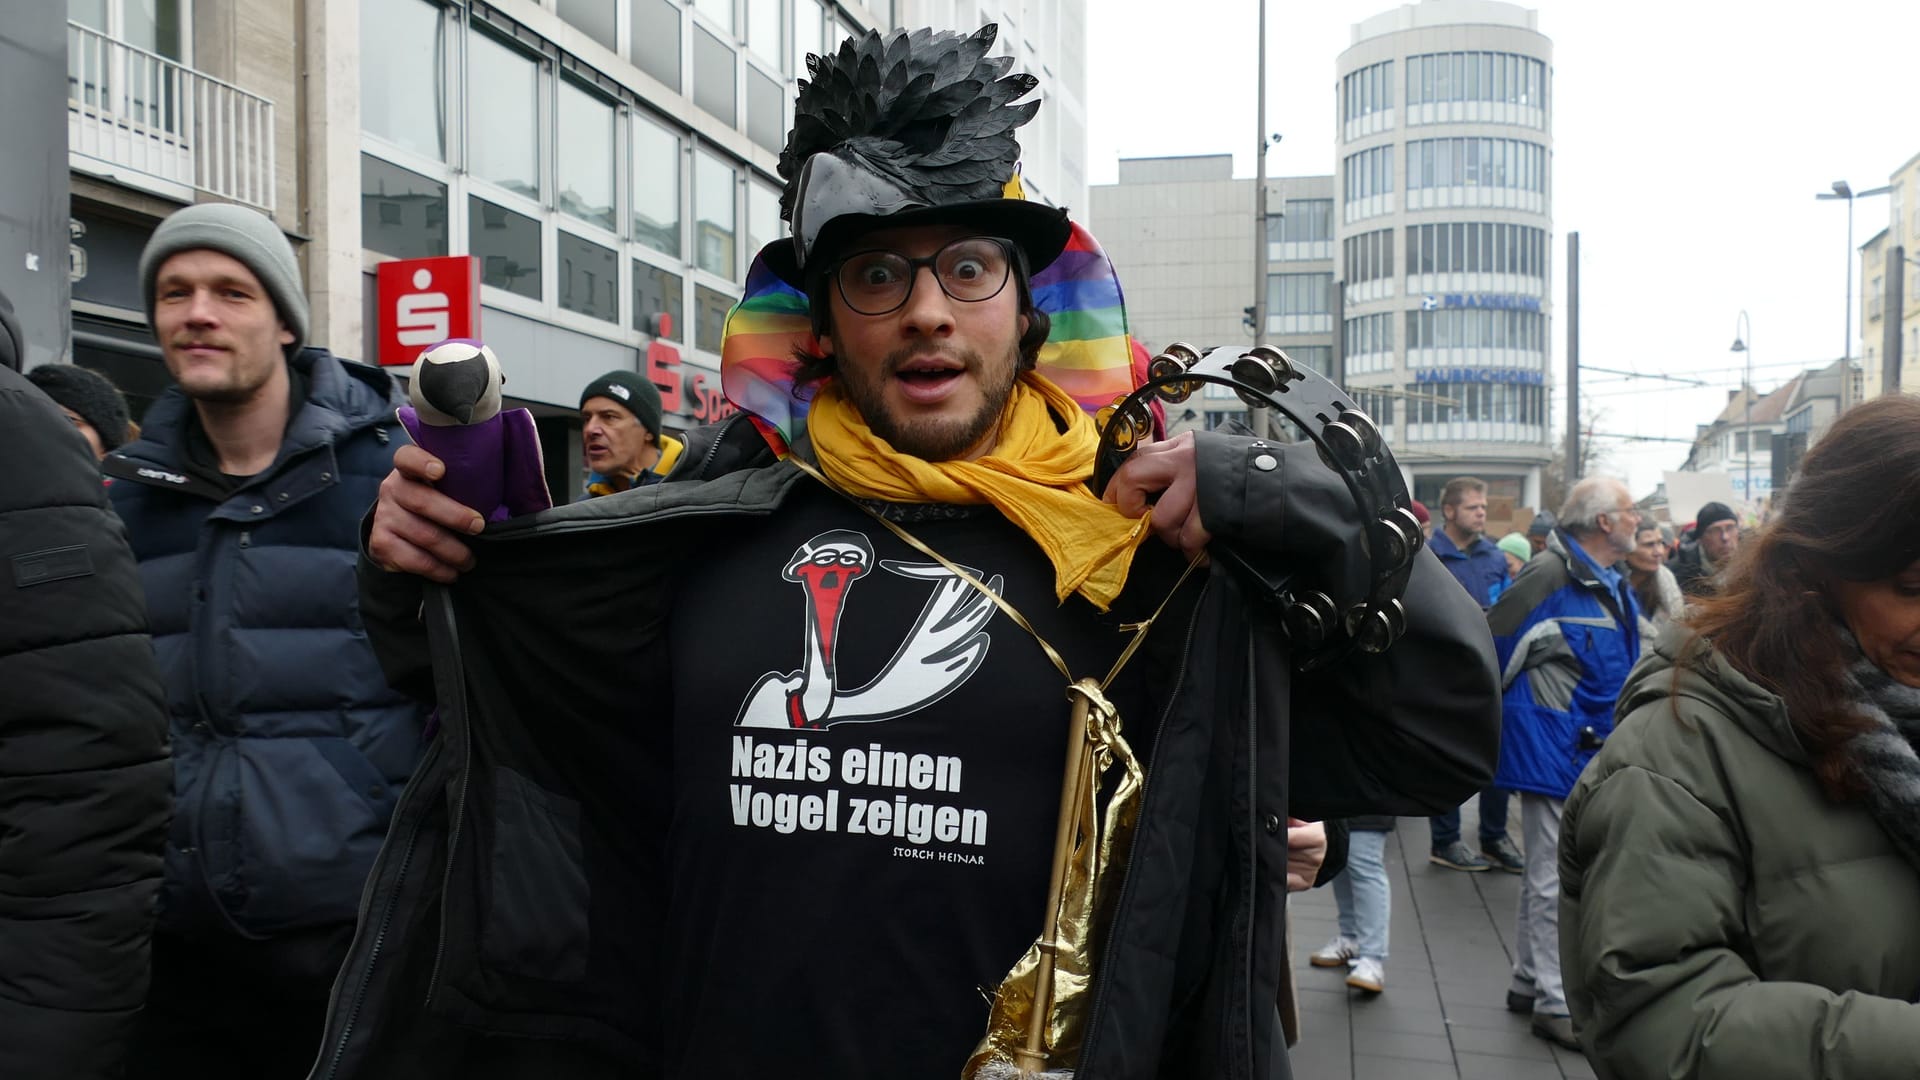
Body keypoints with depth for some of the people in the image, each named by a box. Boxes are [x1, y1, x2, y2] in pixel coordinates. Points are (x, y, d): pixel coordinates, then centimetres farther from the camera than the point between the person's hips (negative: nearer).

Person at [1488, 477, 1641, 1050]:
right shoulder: (1552, 576, -18)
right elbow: (1488, 646, -18)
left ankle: (1529, 982, 30)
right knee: (1557, 881, -2)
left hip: (1591, 754, 9)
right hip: (1552, 752, -9)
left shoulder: (1611, 585, 12)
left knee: (1546, 875, 18)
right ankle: (1557, 1003, 7)